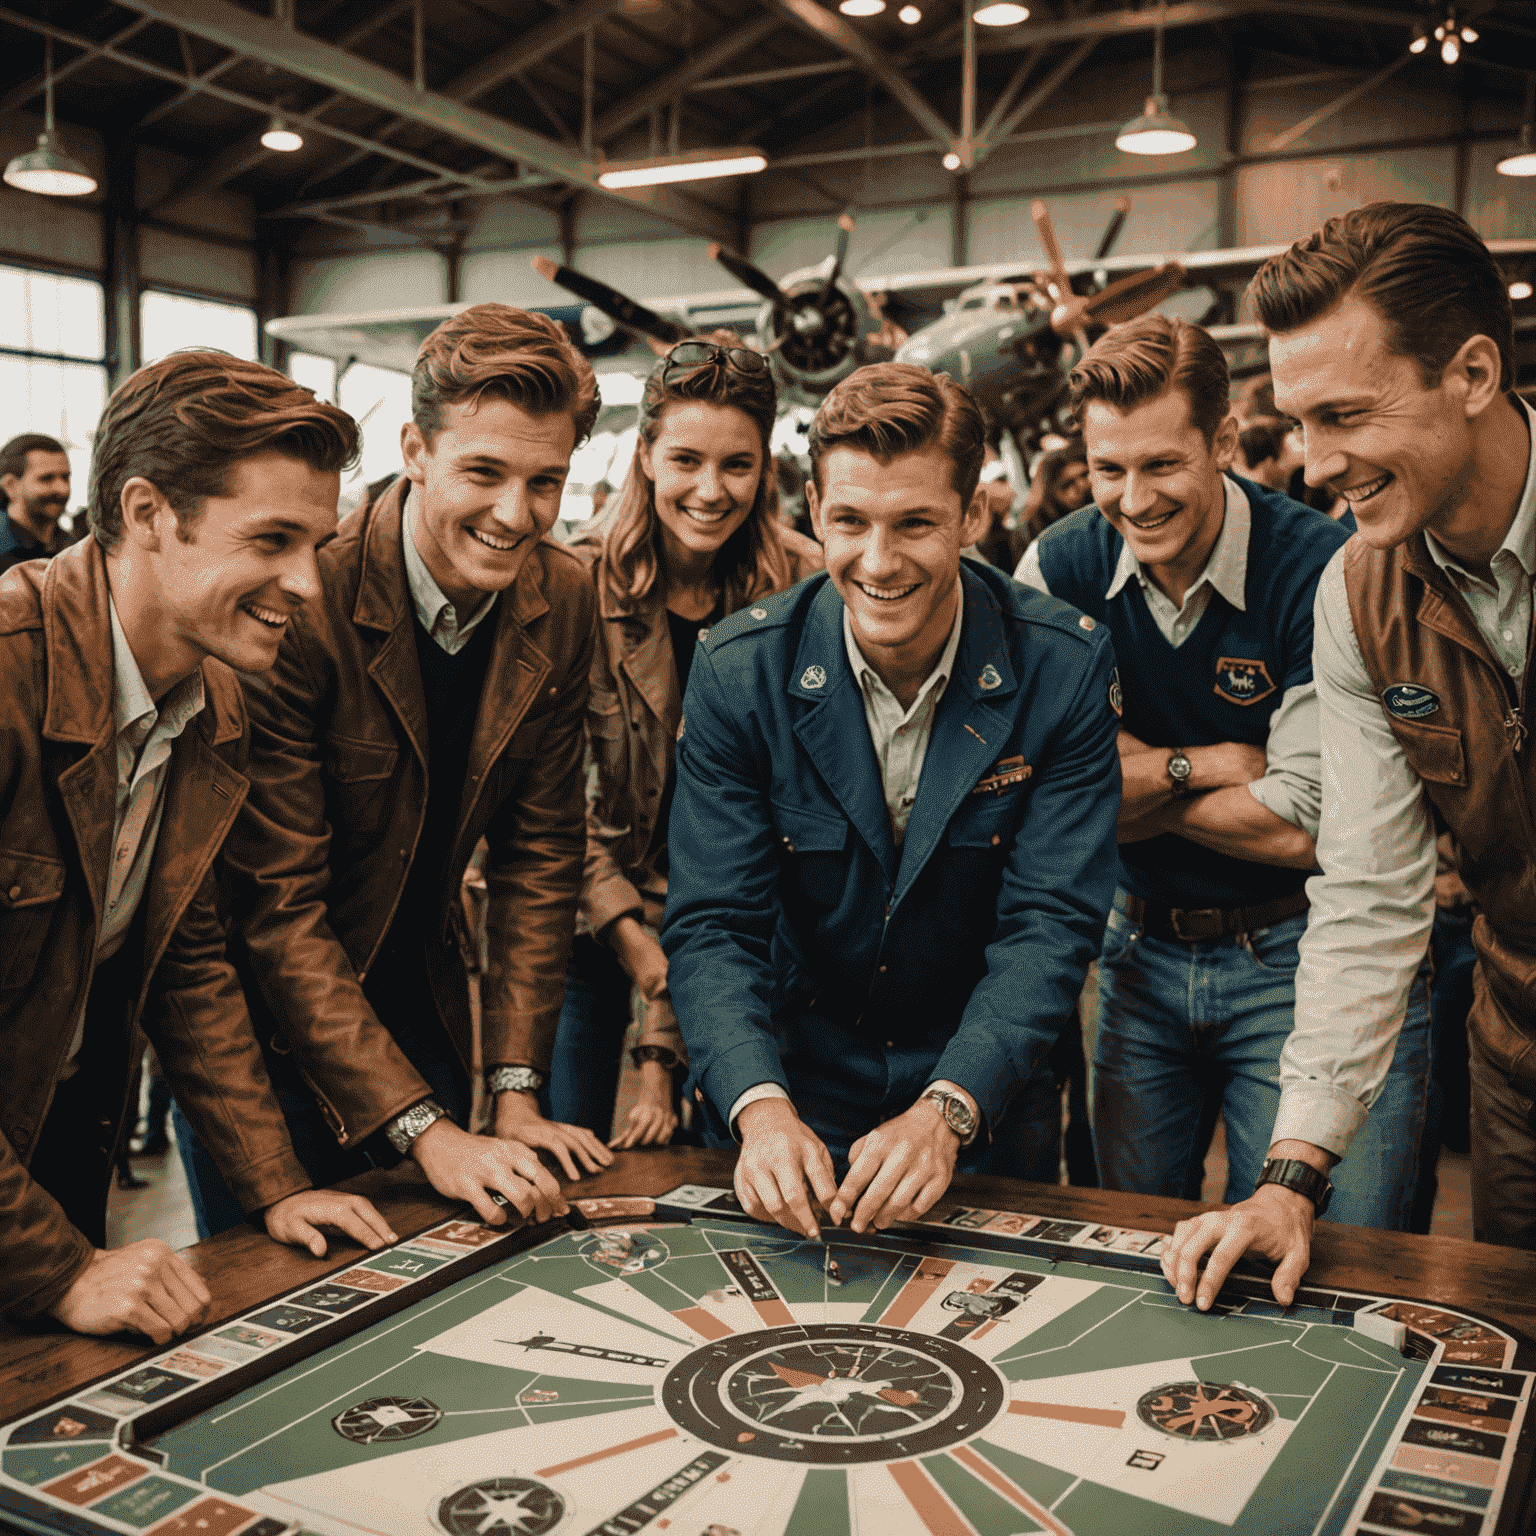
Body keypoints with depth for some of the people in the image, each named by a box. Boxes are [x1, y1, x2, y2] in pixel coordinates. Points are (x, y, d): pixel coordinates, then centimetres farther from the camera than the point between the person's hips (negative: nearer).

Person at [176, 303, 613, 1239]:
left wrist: (515, 1091, -9)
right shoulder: (297, 603, -27)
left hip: (421, 1011, 5)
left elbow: (539, 853, -3)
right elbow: (276, 907, -25)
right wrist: (427, 1131, -28)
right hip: (266, 1023, -5)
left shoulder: (561, 603, -9)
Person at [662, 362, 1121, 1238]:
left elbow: (1052, 925, -17)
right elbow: (713, 925, -15)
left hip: (986, 1102, 0)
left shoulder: (1066, 667, -15)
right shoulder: (739, 672, -13)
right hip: (789, 1091, 0)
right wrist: (759, 1106, -32)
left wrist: (946, 1111, -31)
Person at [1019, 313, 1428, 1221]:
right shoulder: (1061, 569, -6)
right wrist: (1204, 764, -16)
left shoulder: (1322, 574, -19)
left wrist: (1139, 784, -10)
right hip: (1143, 952, 4)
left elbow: (1304, 828, -20)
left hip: (1298, 961, -4)